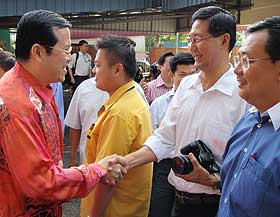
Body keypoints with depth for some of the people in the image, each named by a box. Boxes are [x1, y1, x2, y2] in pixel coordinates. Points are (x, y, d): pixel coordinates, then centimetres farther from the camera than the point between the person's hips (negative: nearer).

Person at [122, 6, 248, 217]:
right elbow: (164, 138, 2)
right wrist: (125, 162, -8)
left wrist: (212, 181, -30)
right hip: (180, 200, 6)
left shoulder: (244, 94, -18)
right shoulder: (186, 84, 3)